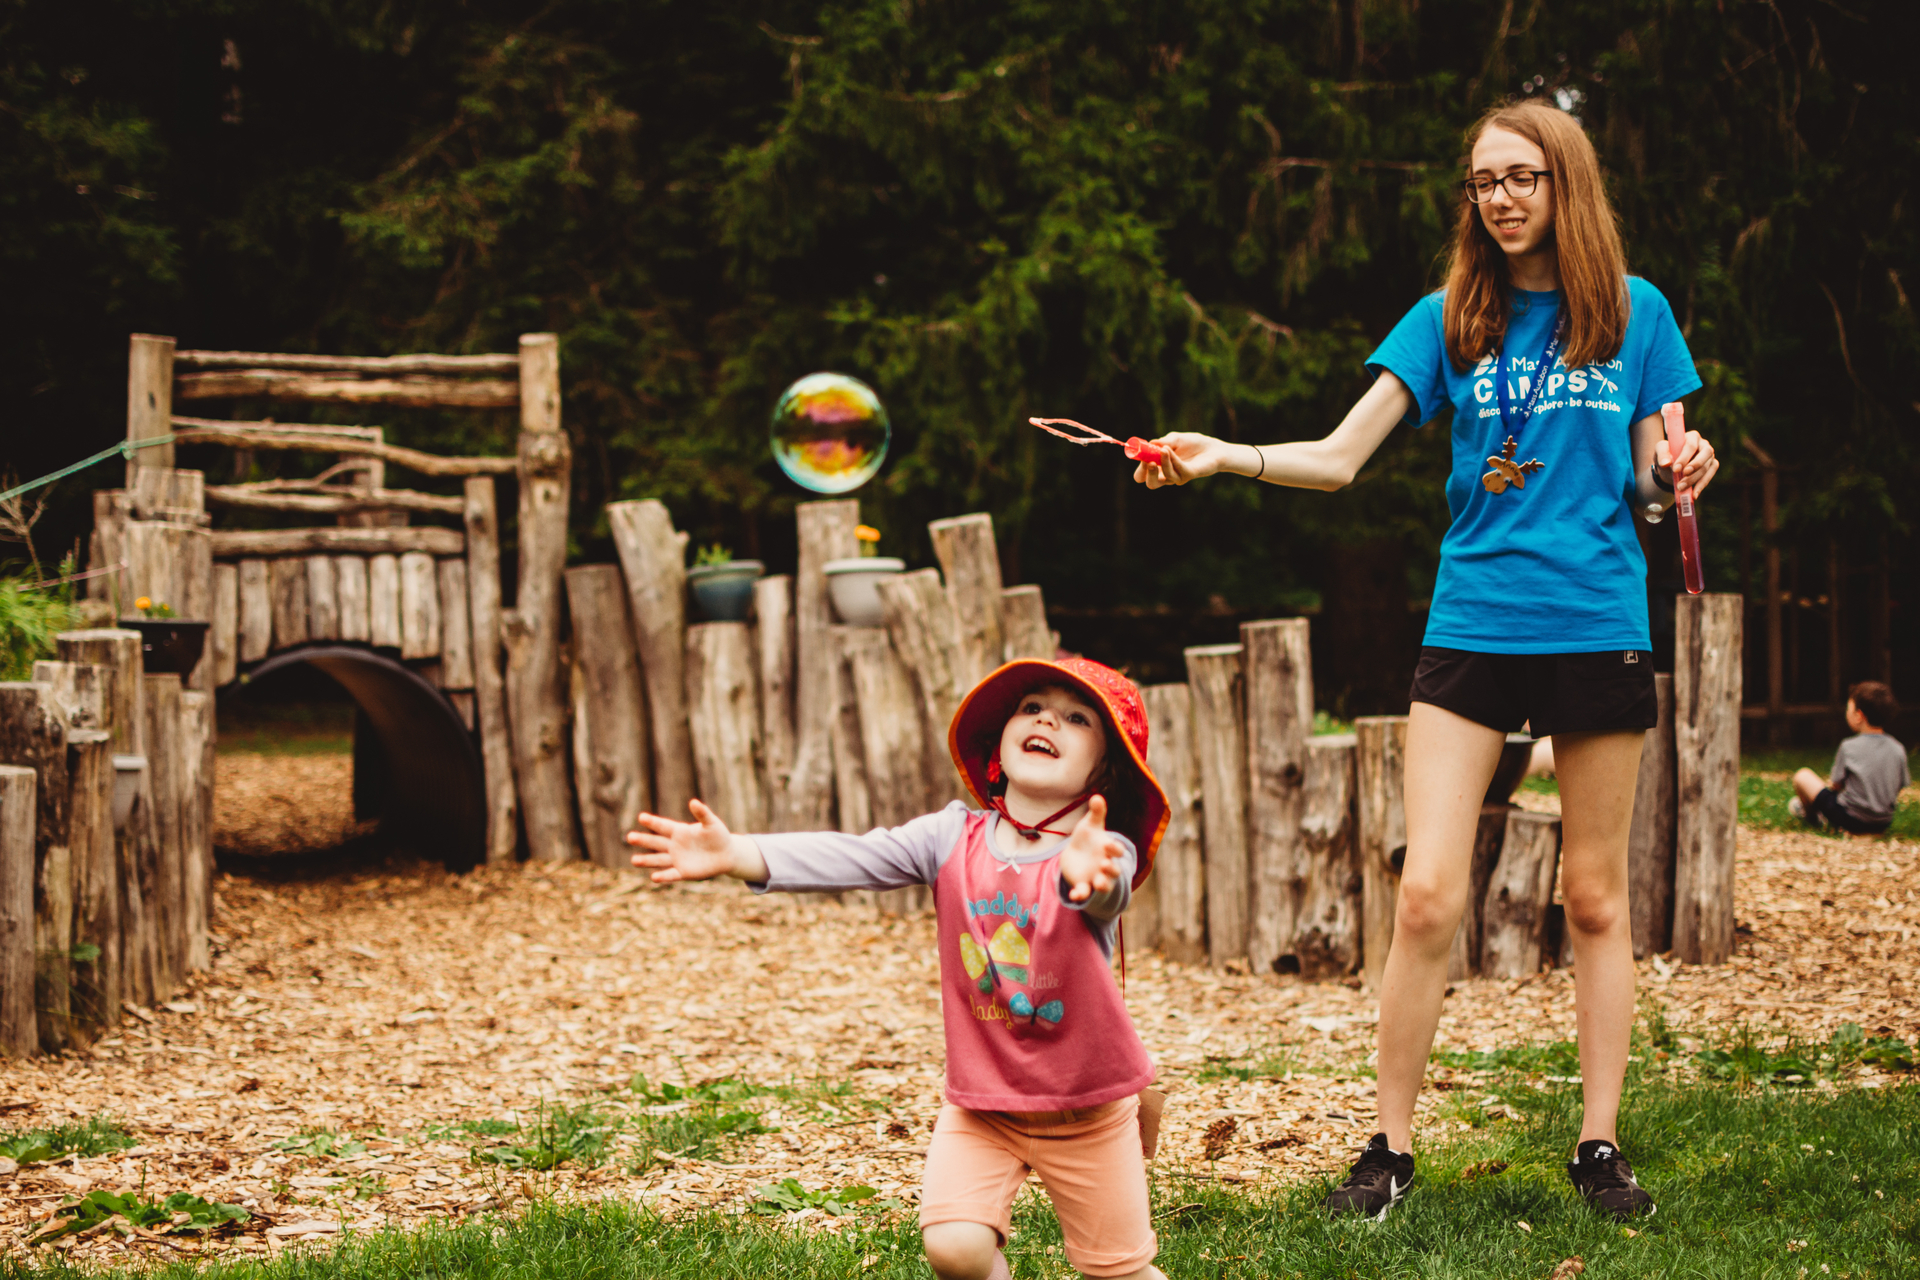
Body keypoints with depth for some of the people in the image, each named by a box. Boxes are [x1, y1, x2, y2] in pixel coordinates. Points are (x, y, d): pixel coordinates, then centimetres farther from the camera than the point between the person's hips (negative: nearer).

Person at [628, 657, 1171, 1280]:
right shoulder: (954, 837, -7)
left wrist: (1086, 874, -66)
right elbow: (848, 858, -17)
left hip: (1085, 1109, -2)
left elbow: (1106, 892, -41)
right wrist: (736, 853, -31)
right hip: (980, 1101, 2)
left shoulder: (1107, 854, -17)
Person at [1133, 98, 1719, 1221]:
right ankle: (1393, 1149, 4)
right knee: (1428, 894, -7)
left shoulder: (1635, 312, 5)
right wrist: (1223, 457, -15)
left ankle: (1601, 1147, 17)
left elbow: (1653, 480, 9)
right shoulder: (1450, 319, 5)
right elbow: (1340, 456, -1)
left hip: (1600, 625, 0)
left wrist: (1681, 473, -14)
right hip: (1473, 620, 0)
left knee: (1597, 896, 7)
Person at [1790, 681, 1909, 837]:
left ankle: (1811, 814, 36)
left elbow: (1836, 785, -6)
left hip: (1851, 820, -5)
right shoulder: (1898, 749, -2)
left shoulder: (1849, 747, -13)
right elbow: (1900, 787, 6)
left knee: (1803, 776, 13)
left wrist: (1832, 783, 20)